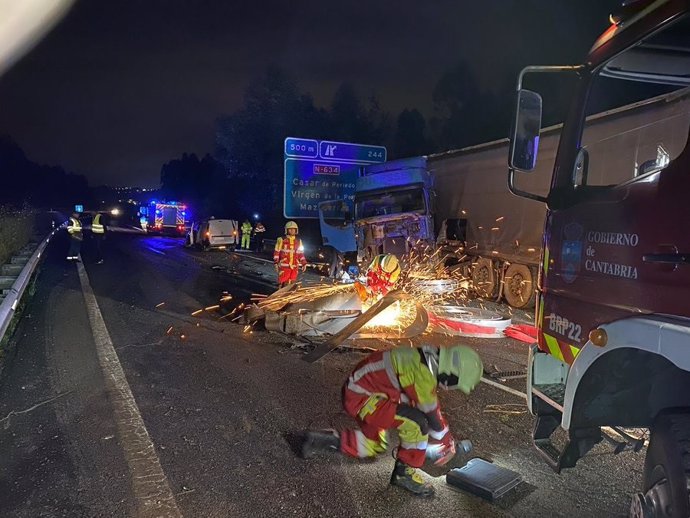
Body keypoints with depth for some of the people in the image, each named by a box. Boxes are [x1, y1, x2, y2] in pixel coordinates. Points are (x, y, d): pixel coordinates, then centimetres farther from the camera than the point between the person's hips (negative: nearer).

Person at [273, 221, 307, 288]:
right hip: (284, 266, -4)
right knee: (283, 284, -6)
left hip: (294, 267, 4)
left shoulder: (298, 241, 13)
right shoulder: (281, 240, 1)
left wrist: (304, 263, 10)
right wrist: (276, 263, -6)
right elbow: (276, 252, 1)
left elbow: (301, 254, 16)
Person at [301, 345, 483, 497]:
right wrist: (448, 443, 5)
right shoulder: (423, 373, -24)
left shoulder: (428, 361, 5)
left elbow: (431, 404, 19)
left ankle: (319, 440, 22)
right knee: (416, 422, -19)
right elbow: (431, 413, -13)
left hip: (359, 389, 10)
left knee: (373, 447, 23)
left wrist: (446, 438, 28)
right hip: (360, 398, -10)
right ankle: (404, 472, 0)